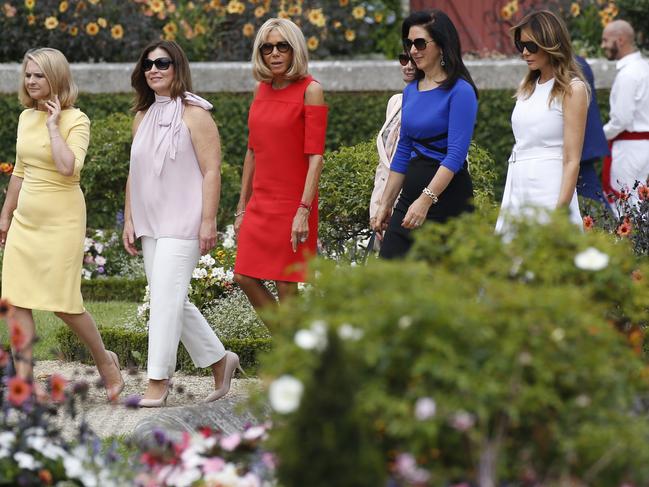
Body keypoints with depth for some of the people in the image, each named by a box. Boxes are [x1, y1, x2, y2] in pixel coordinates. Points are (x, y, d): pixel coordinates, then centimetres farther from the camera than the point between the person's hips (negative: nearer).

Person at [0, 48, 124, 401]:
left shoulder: (76, 120, -9)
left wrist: (53, 125, -18)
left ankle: (104, 360, 19)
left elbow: (68, 167, -26)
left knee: (62, 302, -5)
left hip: (61, 221, -6)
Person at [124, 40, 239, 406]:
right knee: (173, 301, 9)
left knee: (166, 297, -13)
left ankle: (158, 381, -10)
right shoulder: (143, 116, 14)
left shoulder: (194, 114, -7)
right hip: (150, 223, 8)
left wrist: (208, 222, -17)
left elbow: (211, 171, -11)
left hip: (182, 223, -7)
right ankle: (219, 360, 24)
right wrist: (129, 220, 13)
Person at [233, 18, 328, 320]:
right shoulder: (262, 89, 10)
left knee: (286, 288, -4)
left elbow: (316, 156, -13)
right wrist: (242, 207, 15)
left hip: (293, 202, -7)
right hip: (261, 203, 7)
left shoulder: (310, 90, -8)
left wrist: (304, 210, -20)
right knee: (245, 277, 3)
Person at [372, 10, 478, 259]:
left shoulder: (460, 91, -10)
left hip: (448, 196, -7)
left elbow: (456, 154, -18)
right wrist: (385, 205, 17)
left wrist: (425, 200, -27)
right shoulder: (411, 91, 14)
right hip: (412, 190, 7)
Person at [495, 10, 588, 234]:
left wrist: (560, 212, -18)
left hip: (549, 188, -7)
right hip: (516, 188, 7)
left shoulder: (572, 89, -6)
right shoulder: (527, 87, 16)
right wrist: (508, 202, 12)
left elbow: (572, 161, -10)